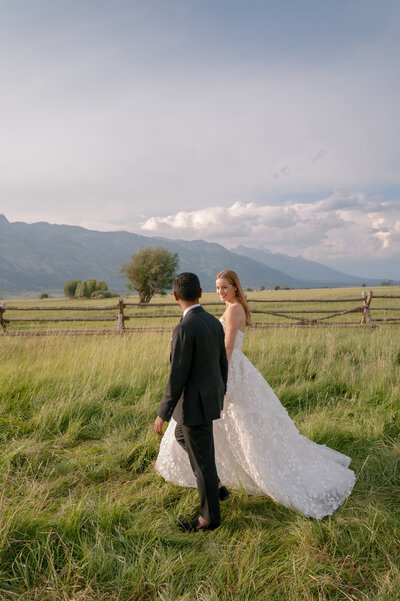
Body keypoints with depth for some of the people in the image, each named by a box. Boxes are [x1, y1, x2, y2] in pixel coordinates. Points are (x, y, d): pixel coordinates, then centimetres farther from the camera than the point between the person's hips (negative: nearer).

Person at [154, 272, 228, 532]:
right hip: (211, 397, 9)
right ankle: (215, 484, 36)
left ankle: (210, 516, 26)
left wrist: (163, 414, -15)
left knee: (201, 461, 8)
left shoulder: (184, 329, -25)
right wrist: (220, 393, 25)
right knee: (181, 436, 29)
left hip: (195, 404, -9)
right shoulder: (215, 322, 1)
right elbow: (223, 363, 10)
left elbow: (178, 376, -24)